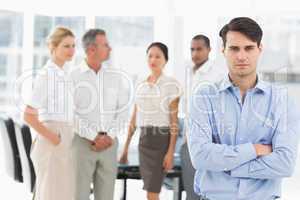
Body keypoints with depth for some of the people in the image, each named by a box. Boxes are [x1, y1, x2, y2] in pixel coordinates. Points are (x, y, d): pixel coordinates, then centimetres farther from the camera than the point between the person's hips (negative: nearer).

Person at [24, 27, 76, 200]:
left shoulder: (64, 74, 13)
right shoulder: (46, 74, -14)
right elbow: (29, 116, -19)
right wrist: (52, 138, -15)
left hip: (65, 141, 9)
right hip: (52, 141, -9)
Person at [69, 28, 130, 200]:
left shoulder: (117, 76, 6)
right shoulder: (72, 77, -6)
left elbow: (122, 110, 3)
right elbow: (72, 115, -11)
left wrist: (109, 137, -12)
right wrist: (94, 138, -17)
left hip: (109, 144, 4)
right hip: (82, 142, -3)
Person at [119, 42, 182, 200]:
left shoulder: (171, 84, -5)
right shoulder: (141, 85, 12)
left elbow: (174, 121, -10)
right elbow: (134, 119, 15)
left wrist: (171, 151, -16)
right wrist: (126, 147, 13)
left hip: (161, 139, -6)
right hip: (143, 139, 6)